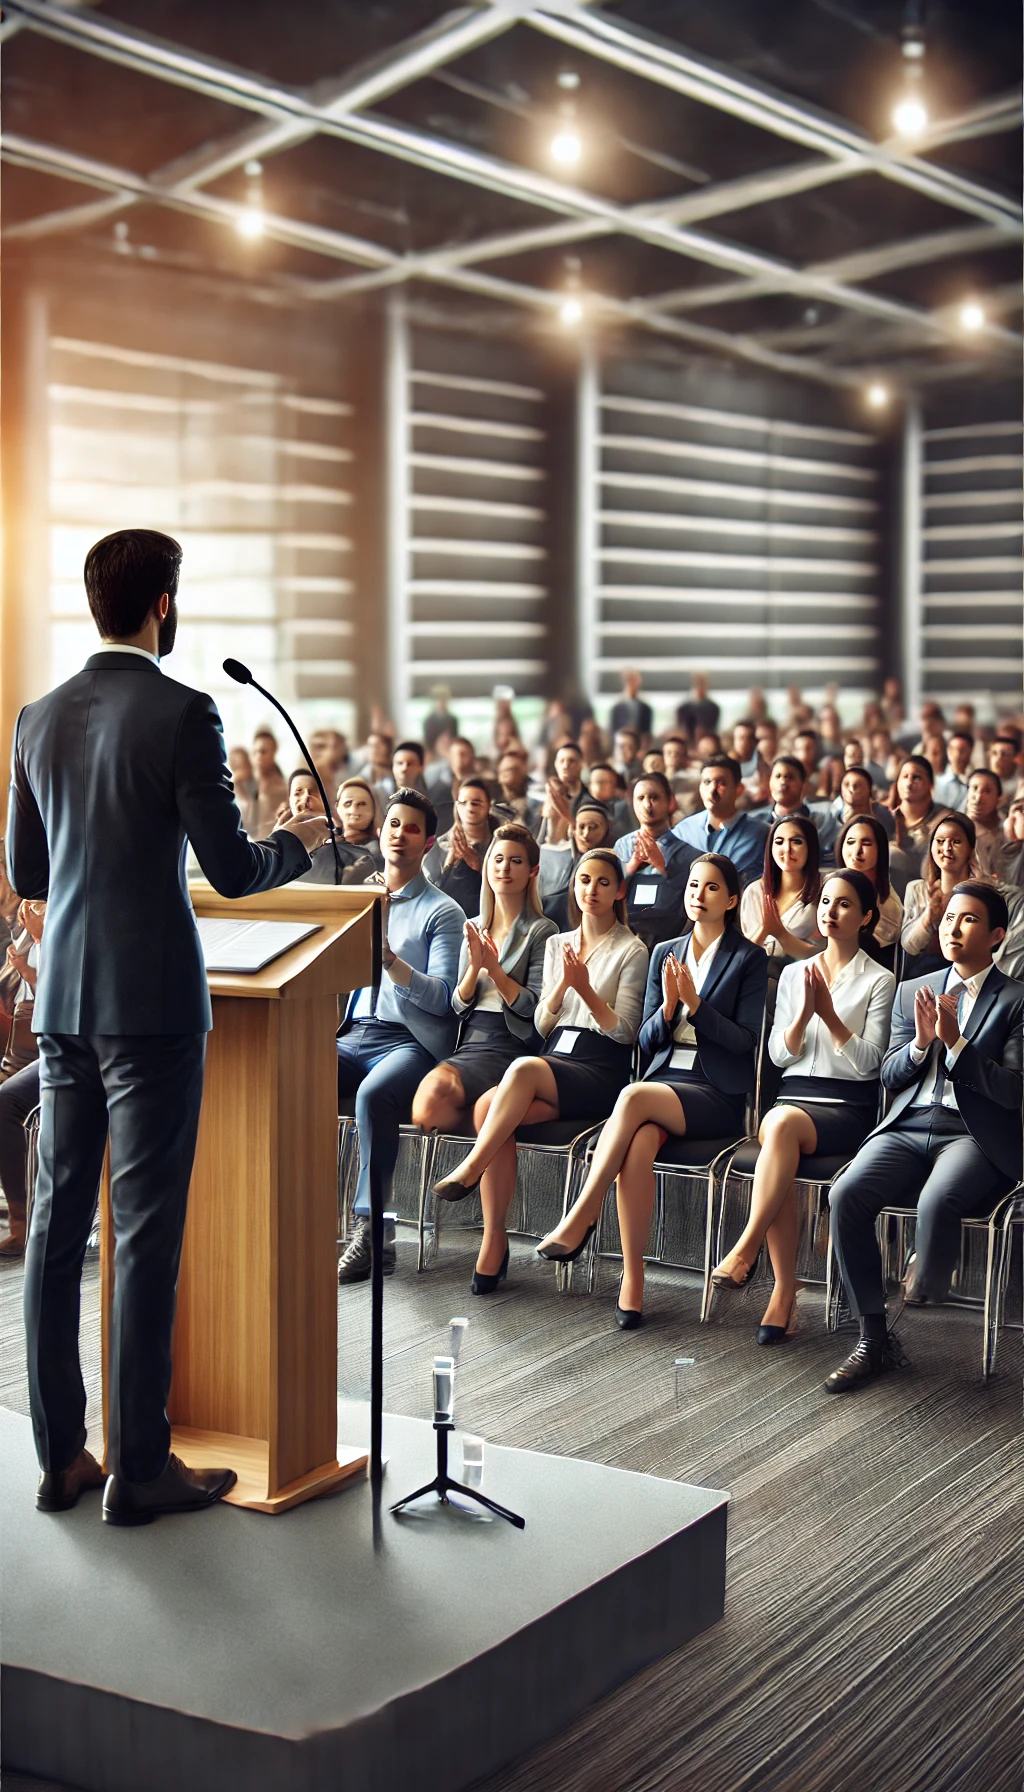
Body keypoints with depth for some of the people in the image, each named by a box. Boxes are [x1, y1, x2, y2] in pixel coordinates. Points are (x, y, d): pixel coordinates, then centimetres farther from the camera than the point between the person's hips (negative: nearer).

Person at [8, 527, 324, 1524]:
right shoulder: (181, 715, -11)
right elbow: (231, 871, -12)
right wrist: (297, 844, 8)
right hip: (151, 1002, -6)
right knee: (144, 1234, -1)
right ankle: (140, 1468, 5)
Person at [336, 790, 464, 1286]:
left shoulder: (443, 911, 4)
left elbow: (442, 998, -7)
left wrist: (390, 960, -22)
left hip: (411, 1040, -5)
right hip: (354, 1035, 5)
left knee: (373, 1094, -37)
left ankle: (371, 1230, -30)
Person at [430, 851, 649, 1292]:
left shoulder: (631, 951, 5)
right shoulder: (557, 945, 21)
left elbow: (624, 1032, -2)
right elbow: (541, 1025, 16)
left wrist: (585, 989, -15)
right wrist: (562, 984, -2)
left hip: (601, 1070, -5)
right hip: (553, 1060, 5)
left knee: (524, 1068, -36)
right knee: (487, 1108, -28)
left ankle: (469, 1171, -27)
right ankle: (494, 1239, -27)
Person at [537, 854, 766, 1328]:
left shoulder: (748, 958, 5)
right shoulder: (665, 953, 18)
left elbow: (745, 1040, -3)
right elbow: (647, 1040, 15)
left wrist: (694, 1004, -14)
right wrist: (668, 1007, -6)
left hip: (717, 1093, -4)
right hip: (663, 1076, 4)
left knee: (634, 1097, -35)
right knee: (638, 1142, -32)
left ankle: (580, 1219, -28)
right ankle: (632, 1278, -29)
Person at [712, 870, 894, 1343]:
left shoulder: (879, 981, 5)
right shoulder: (793, 974, 17)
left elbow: (868, 1062, -4)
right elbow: (779, 1055, 10)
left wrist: (829, 1014, -14)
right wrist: (803, 1013, -8)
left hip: (849, 1105, -3)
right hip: (795, 1092, 3)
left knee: (781, 1123, -36)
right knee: (777, 1134, -33)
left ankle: (745, 1249, -30)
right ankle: (784, 1292, -31)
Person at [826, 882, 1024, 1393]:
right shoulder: (912, 992, 18)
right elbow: (889, 1077, 15)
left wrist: (955, 1042, -16)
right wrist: (921, 1042, -5)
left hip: (975, 1137, -4)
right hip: (907, 1129, 4)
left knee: (937, 1201, -37)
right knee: (846, 1194, -24)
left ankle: (925, 1292, -4)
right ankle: (873, 1340, -14)